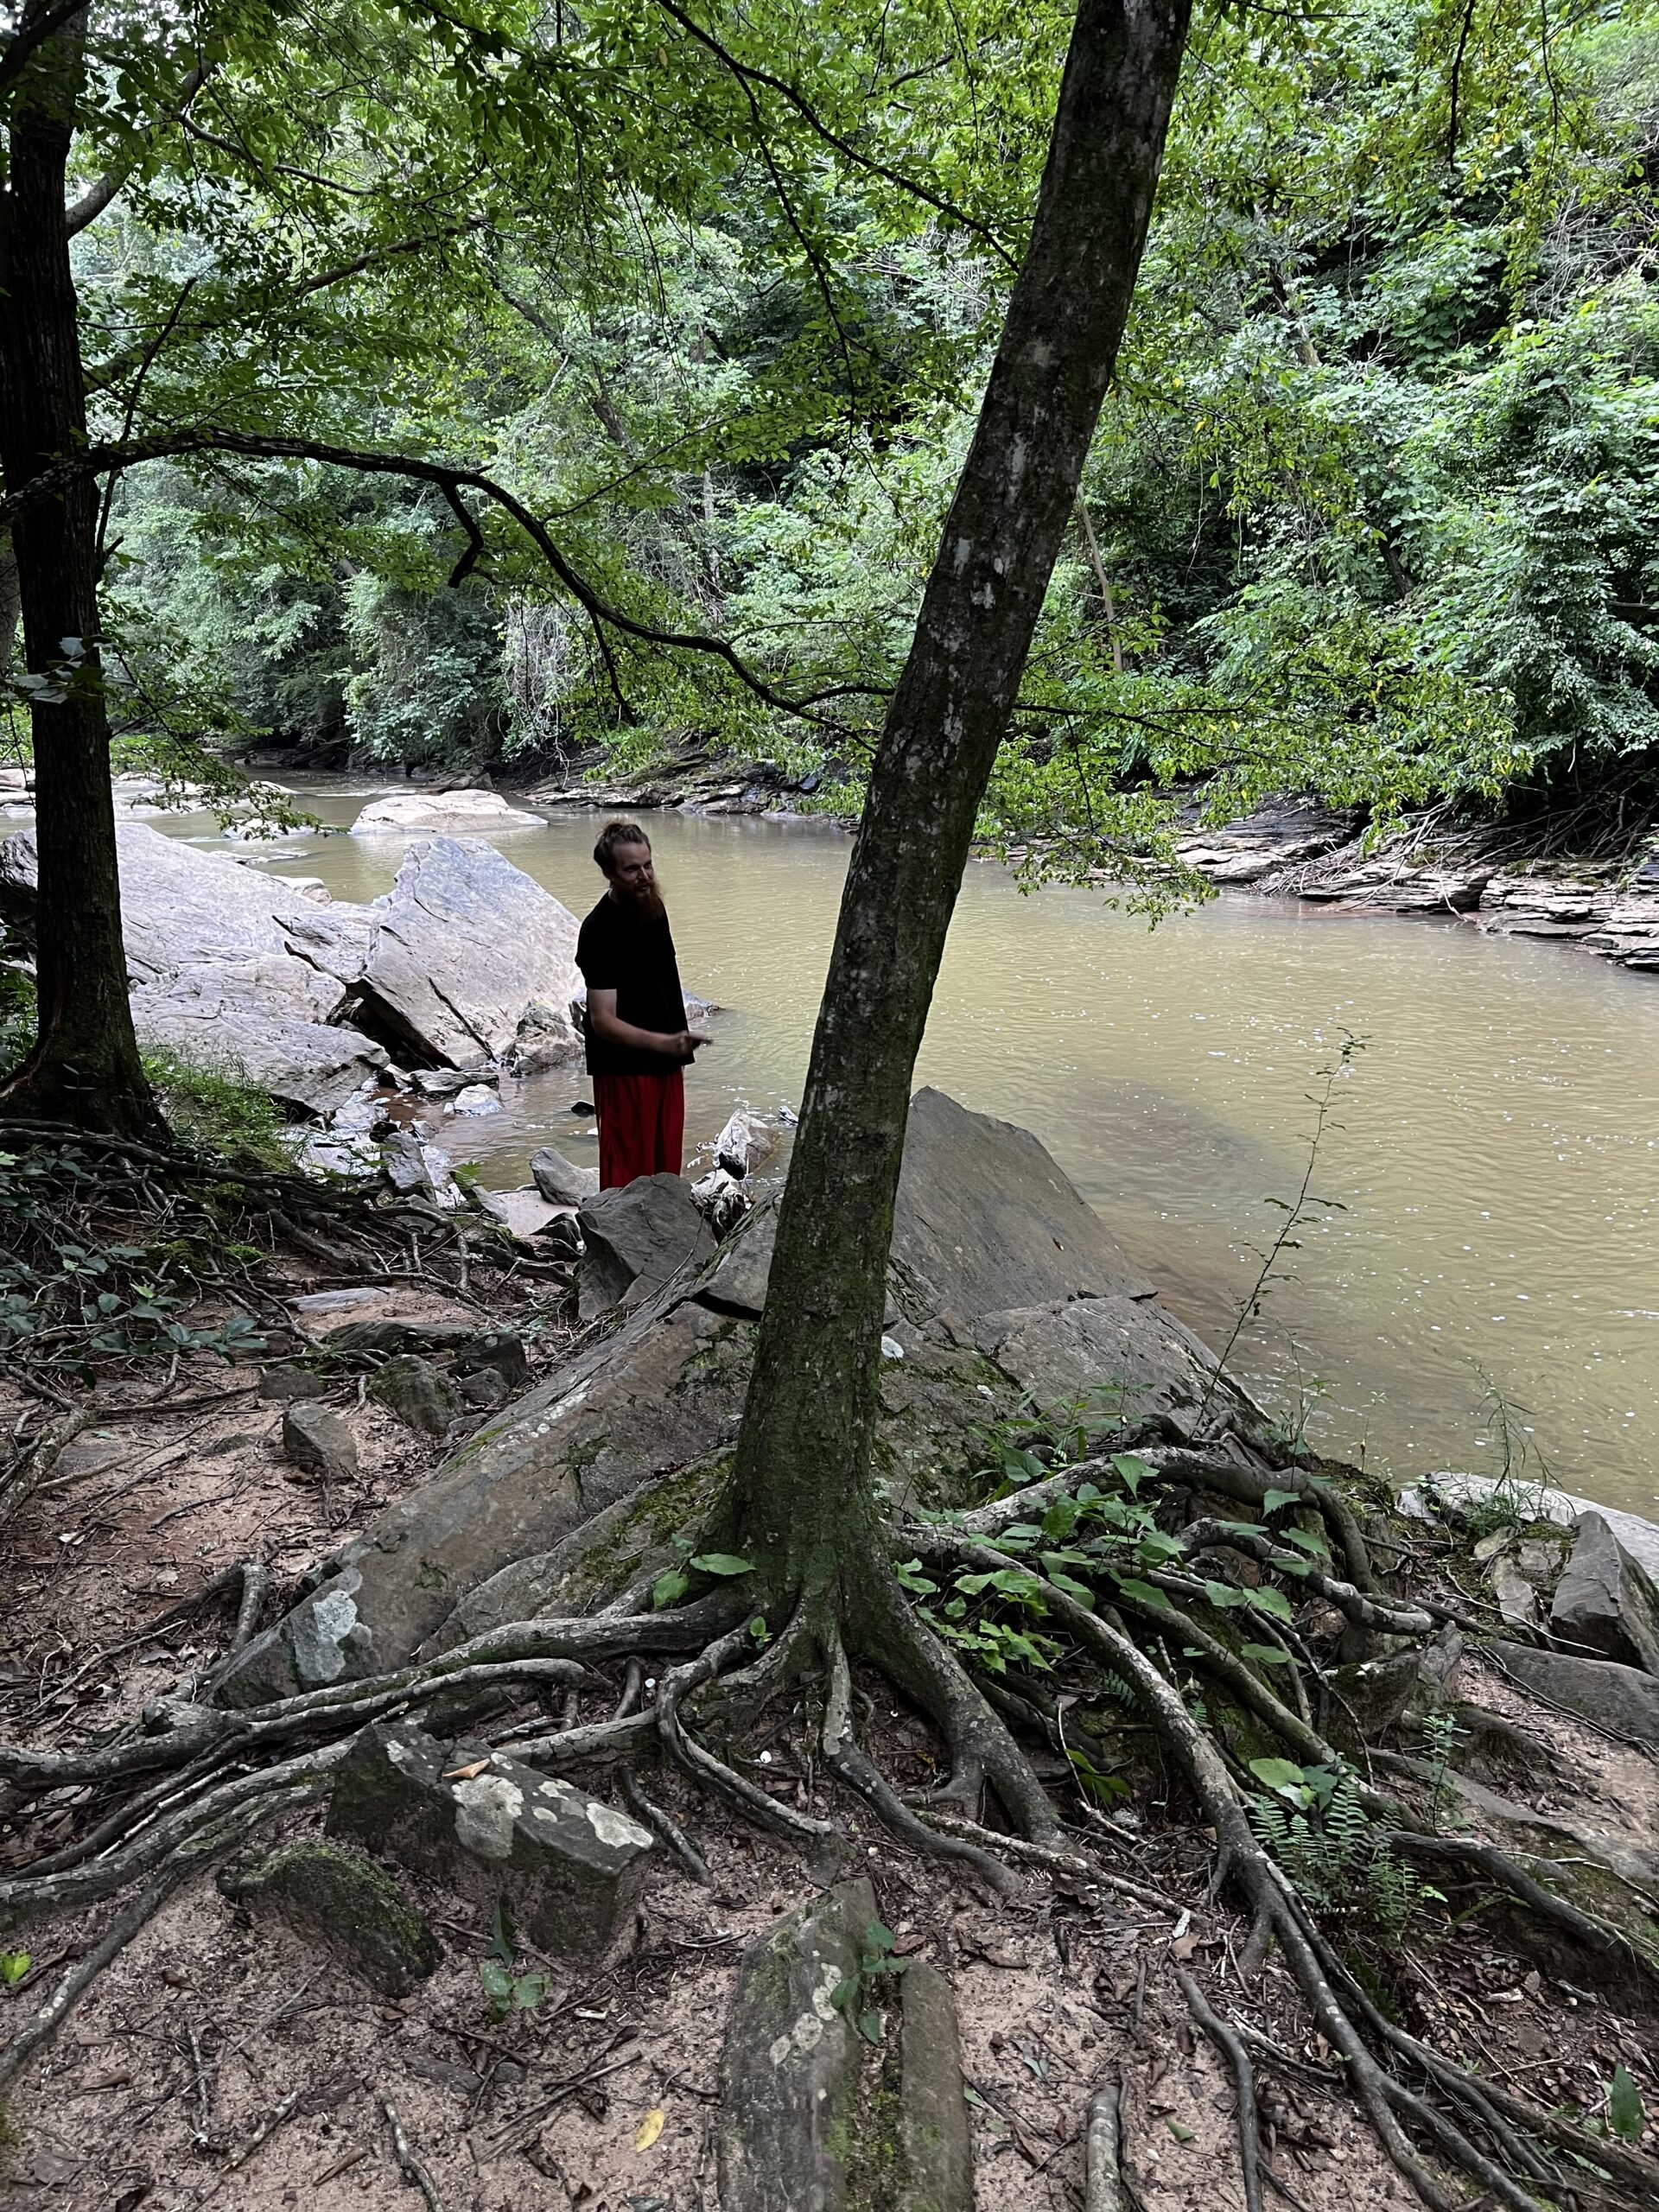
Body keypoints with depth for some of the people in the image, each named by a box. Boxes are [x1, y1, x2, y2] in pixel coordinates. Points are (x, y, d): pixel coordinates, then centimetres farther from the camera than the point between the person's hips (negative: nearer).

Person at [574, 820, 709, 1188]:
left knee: (665, 1165, 17)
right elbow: (603, 1020, -26)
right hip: (625, 1069, -8)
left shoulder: (652, 906, 5)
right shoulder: (600, 931, -21)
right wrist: (666, 1042, -37)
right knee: (627, 1174, -1)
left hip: (665, 1062, 8)